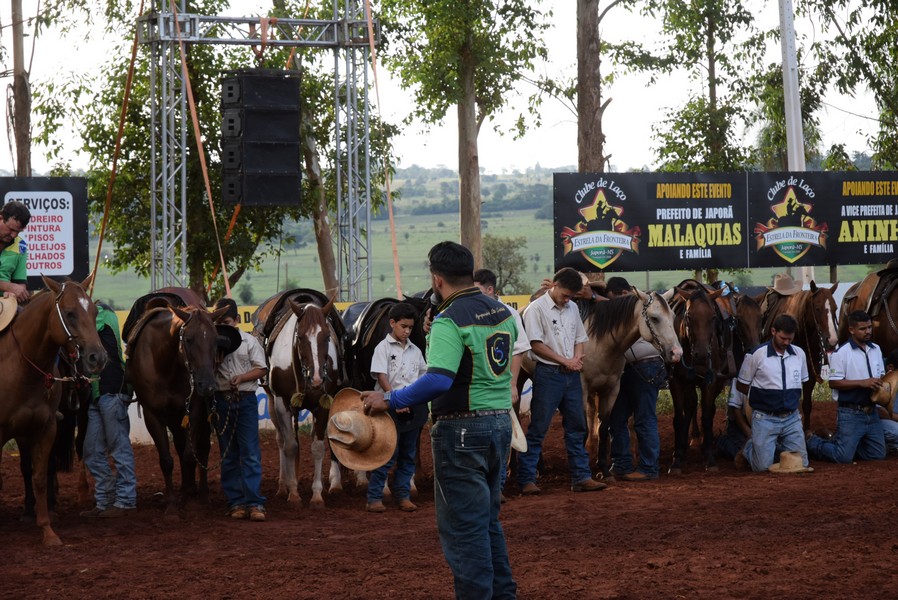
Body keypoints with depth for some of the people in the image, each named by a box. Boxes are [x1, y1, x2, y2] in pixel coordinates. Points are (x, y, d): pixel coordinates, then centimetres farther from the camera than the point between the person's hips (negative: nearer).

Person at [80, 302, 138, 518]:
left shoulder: (102, 314, -5)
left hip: (112, 393, -9)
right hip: (96, 395, 9)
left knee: (119, 447, -4)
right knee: (93, 452, 9)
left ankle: (125, 501, 1)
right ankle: (104, 501, 16)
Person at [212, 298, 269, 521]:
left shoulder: (249, 341, 4)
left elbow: (261, 369, 2)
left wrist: (242, 377, -14)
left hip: (246, 401, -2)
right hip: (221, 401, 2)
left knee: (251, 453, -7)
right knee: (228, 456, 6)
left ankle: (254, 503, -10)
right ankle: (235, 503, 12)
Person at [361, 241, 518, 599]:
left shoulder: (449, 321, -18)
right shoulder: (503, 312, 7)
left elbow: (438, 381, -29)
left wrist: (390, 401, -23)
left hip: (461, 430, -8)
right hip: (500, 422, 8)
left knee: (463, 528, -1)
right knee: (488, 519, 20)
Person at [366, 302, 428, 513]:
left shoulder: (415, 351, 12)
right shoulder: (384, 348, -3)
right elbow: (381, 376, -11)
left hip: (413, 407, 5)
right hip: (391, 408, -5)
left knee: (408, 454, 8)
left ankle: (403, 496, 15)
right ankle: (374, 497, 0)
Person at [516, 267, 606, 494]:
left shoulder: (572, 308, 12)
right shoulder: (536, 309, -8)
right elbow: (536, 344, -13)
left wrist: (577, 358, -4)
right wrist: (564, 360, -12)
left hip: (571, 374, 7)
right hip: (548, 374, -7)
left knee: (576, 427, 9)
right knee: (537, 429, -4)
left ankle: (581, 477, 14)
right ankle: (526, 480, -1)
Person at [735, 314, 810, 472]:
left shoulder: (799, 354, 4)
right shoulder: (756, 355, -10)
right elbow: (741, 385, -1)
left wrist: (794, 399, 5)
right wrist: (762, 396, -4)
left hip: (792, 418, 4)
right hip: (765, 419, -4)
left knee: (801, 464, 2)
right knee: (763, 467, -7)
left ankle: (778, 445, 29)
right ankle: (749, 448, 26)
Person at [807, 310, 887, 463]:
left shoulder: (876, 350, 9)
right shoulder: (841, 353, -12)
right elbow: (834, 383, -14)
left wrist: (880, 383, -4)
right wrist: (862, 383, -21)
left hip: (871, 413, 7)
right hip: (850, 414, -7)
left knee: (878, 455, 10)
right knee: (843, 457, -10)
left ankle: (837, 441, 26)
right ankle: (812, 441, 16)